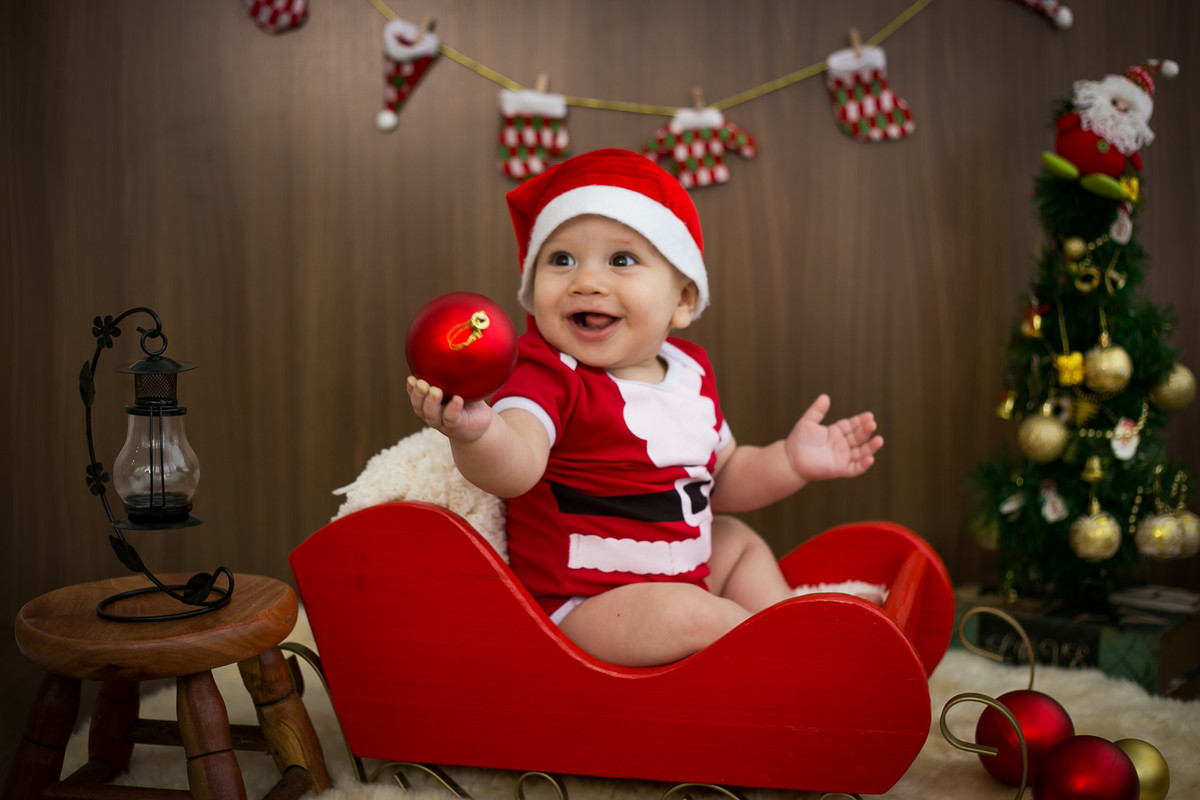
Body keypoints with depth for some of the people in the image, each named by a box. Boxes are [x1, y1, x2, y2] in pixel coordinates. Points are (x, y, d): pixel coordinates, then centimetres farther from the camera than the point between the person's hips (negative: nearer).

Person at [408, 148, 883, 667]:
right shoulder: (549, 377, -20)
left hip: (681, 577, 8)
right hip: (579, 603, -8)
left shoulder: (688, 372, 3)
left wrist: (790, 461, 0)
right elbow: (516, 468, -41)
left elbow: (723, 478, 16)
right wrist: (475, 433, -62)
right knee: (688, 615, -29)